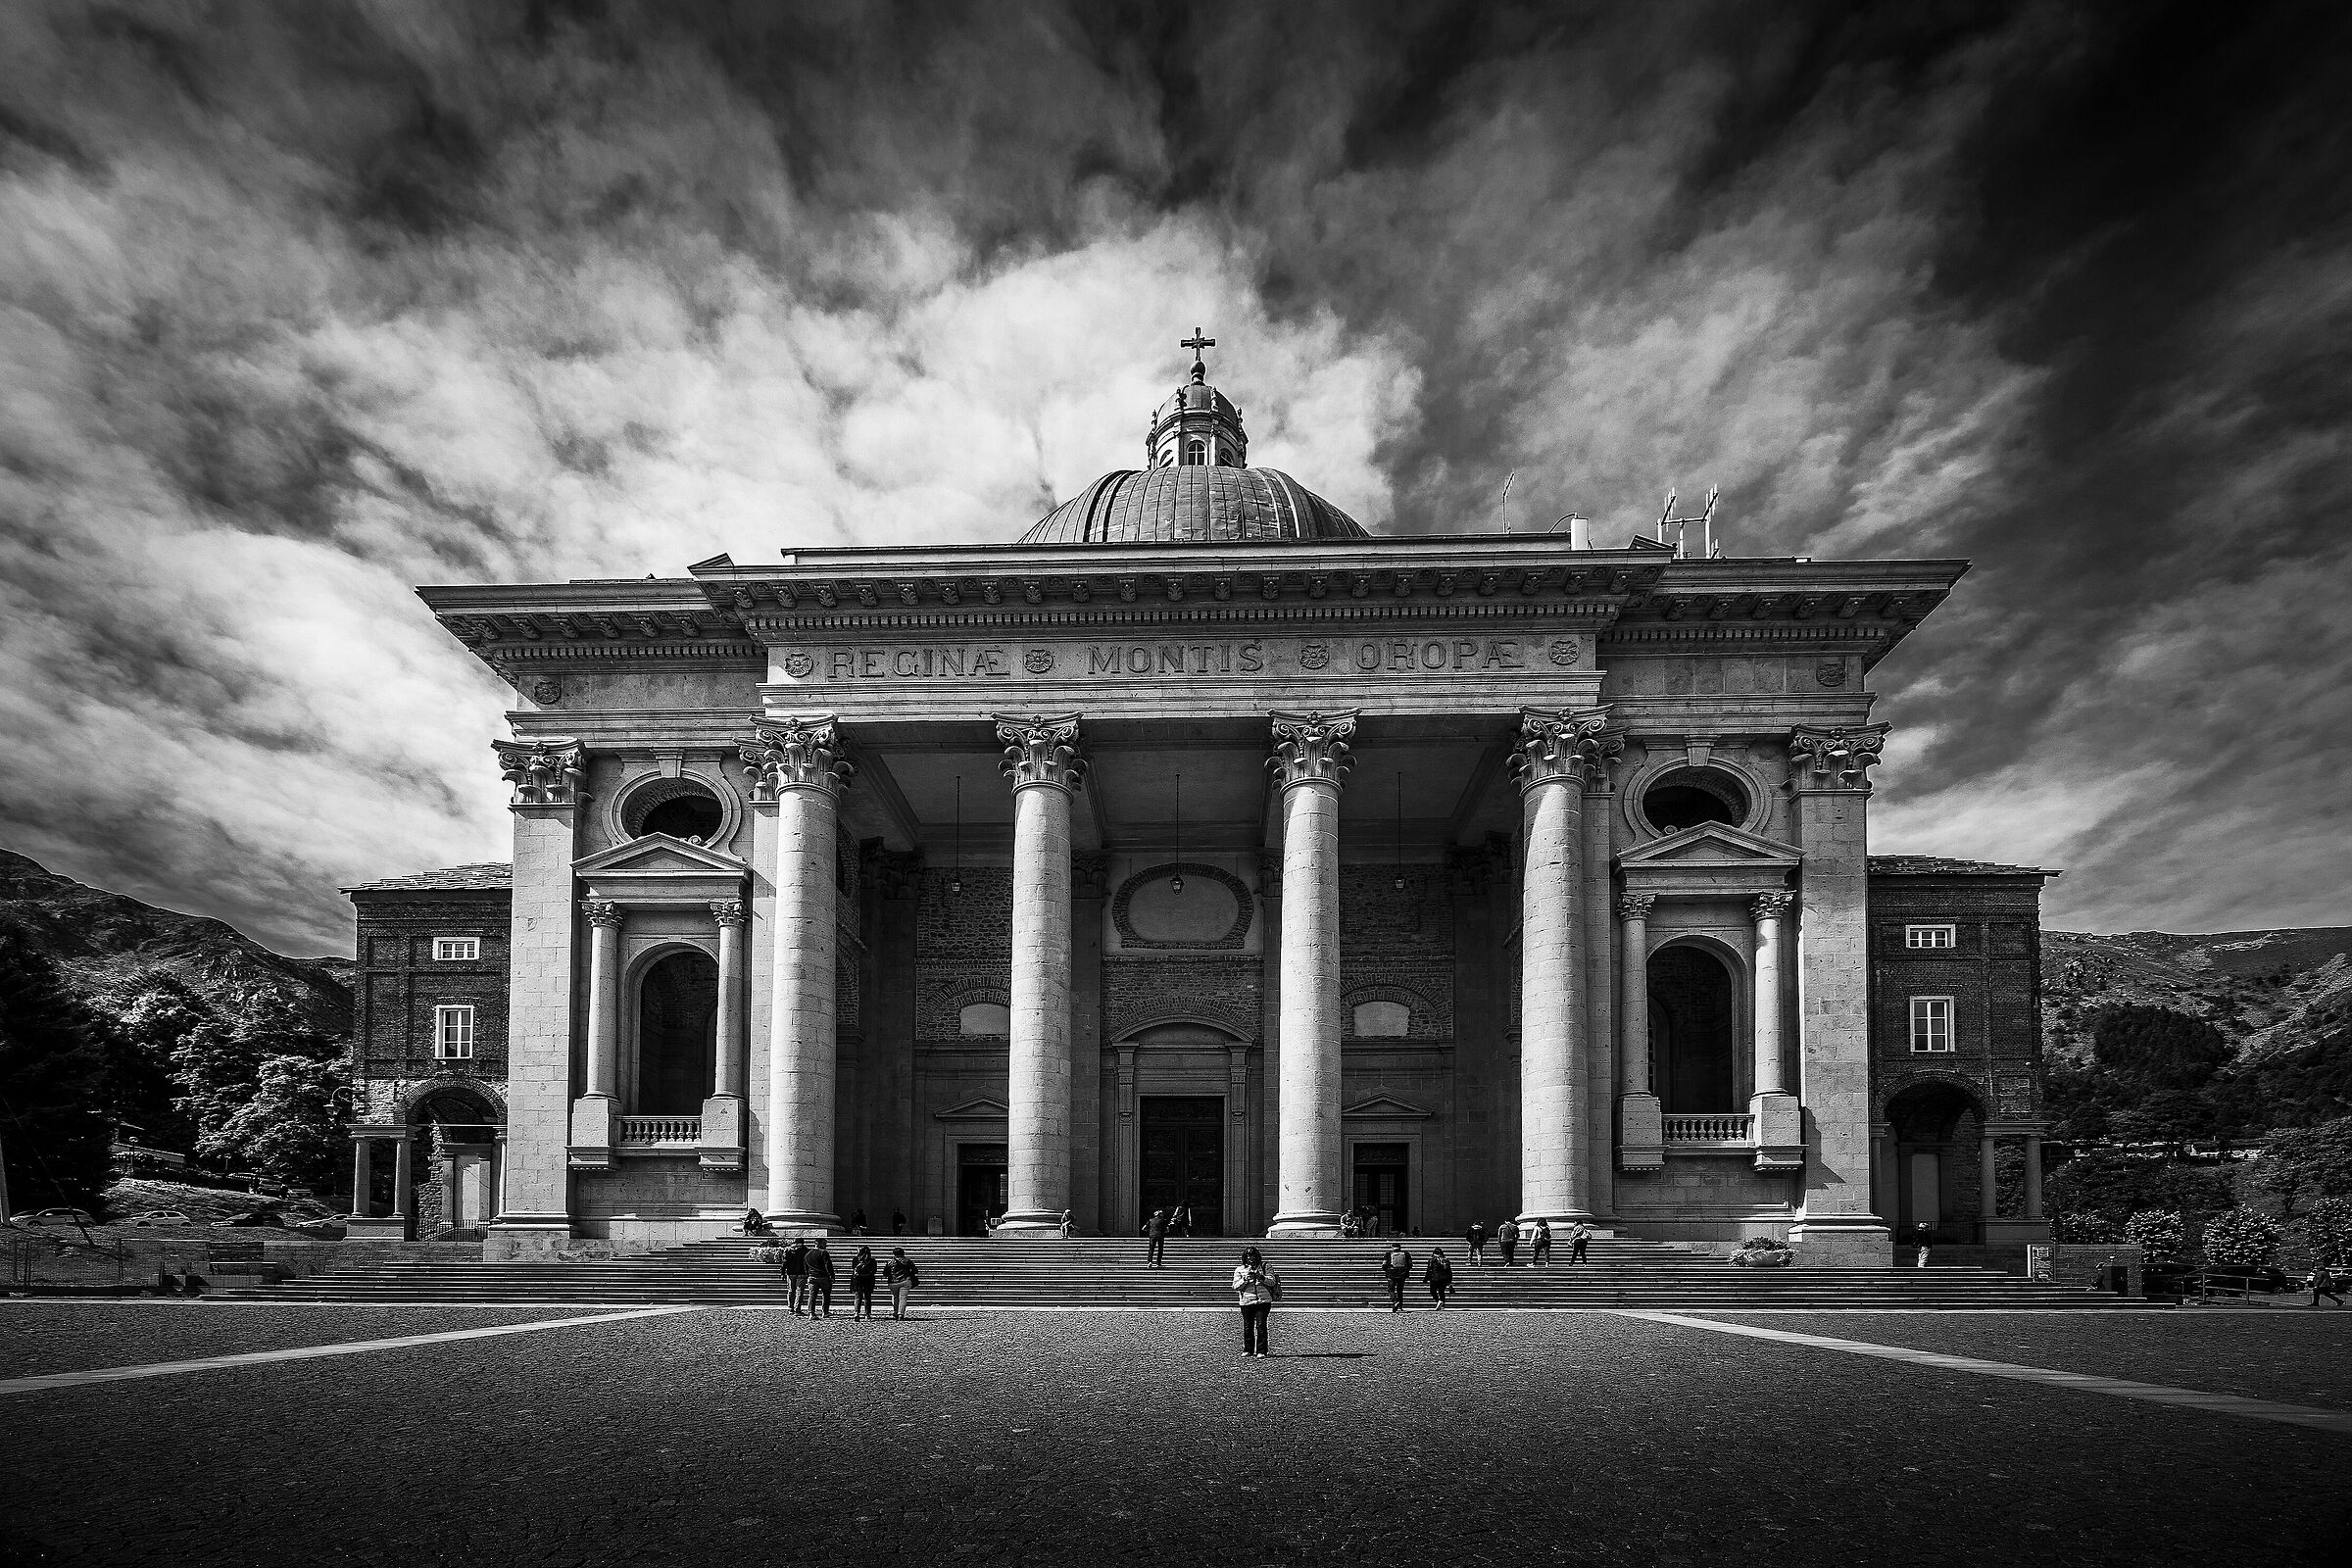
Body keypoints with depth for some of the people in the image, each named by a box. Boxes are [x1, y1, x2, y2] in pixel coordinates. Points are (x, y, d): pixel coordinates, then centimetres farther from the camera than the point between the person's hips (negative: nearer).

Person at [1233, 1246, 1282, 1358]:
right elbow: (1235, 1287, 3)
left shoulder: (1265, 1267, 8)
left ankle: (1261, 1351, -2)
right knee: (1247, 1327, 4)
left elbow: (1272, 1282, 0)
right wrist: (1245, 1279, -13)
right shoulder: (1239, 1270, 10)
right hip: (1246, 1302, 2)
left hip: (1263, 1301, -1)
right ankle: (1248, 1350, 19)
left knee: (1261, 1325, -7)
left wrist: (1261, 1277, -16)